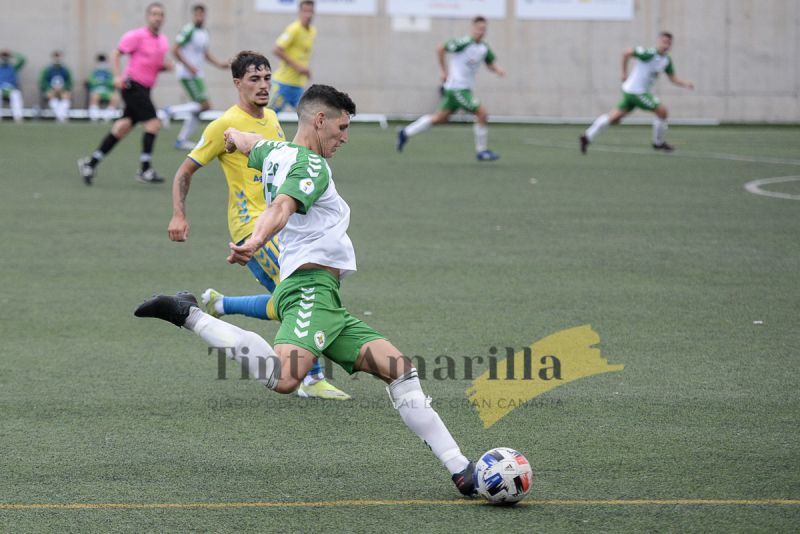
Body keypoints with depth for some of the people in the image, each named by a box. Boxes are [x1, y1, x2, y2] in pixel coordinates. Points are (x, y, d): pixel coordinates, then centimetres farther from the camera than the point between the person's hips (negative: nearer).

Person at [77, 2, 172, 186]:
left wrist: (165, 65, 2)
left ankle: (90, 163, 14)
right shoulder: (137, 36, -10)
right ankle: (145, 170, -12)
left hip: (144, 88, 8)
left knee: (124, 127, 8)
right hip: (132, 86, -8)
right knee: (153, 122, -16)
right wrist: (117, 76, -20)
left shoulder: (163, 41, 12)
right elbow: (115, 54, -7)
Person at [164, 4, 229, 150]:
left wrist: (219, 64, 15)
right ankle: (172, 110, -7)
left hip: (197, 75, 9)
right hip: (188, 75, -9)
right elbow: (175, 50, -17)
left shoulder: (204, 32, 14)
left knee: (198, 110, 9)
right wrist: (189, 66, -21)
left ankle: (181, 140, 15)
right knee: (205, 105, -15)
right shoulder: (189, 31, -13)